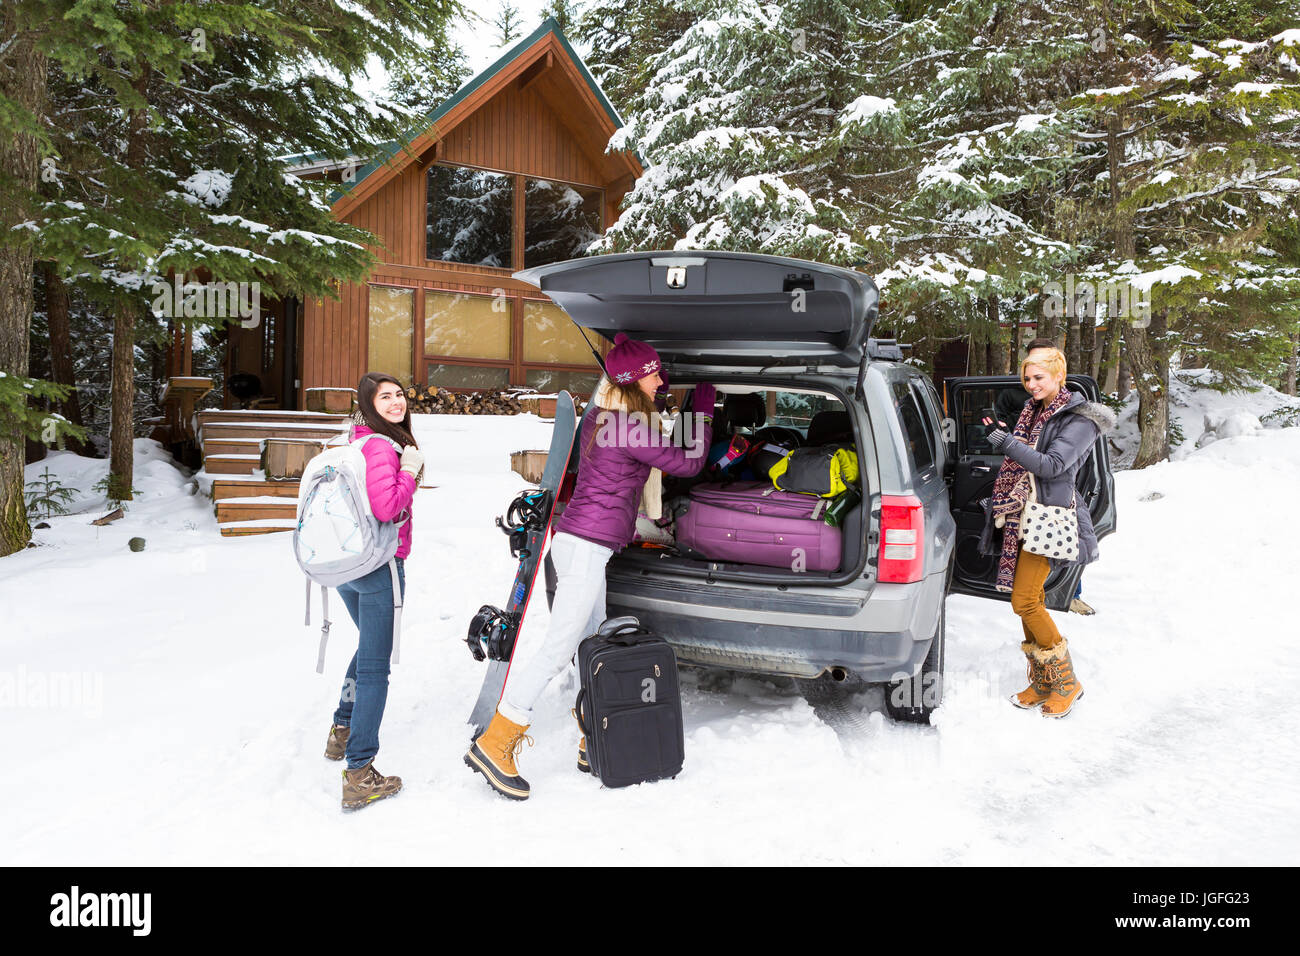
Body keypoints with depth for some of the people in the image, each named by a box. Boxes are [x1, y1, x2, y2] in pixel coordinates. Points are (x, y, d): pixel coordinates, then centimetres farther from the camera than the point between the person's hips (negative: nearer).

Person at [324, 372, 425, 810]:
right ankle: (359, 774, -2)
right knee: (374, 667, -4)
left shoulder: (355, 441, 11)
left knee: (370, 644, 30)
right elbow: (385, 507, -28)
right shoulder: (382, 446, -17)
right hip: (379, 565, -9)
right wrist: (410, 471, -17)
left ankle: (342, 731, 43)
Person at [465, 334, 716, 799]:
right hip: (588, 546, -10)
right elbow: (688, 463, -5)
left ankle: (593, 744, 22)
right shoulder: (628, 427, -12)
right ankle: (494, 744, -6)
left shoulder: (601, 418, 16)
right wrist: (703, 412, 6)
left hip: (581, 544, 10)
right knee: (558, 648, -9)